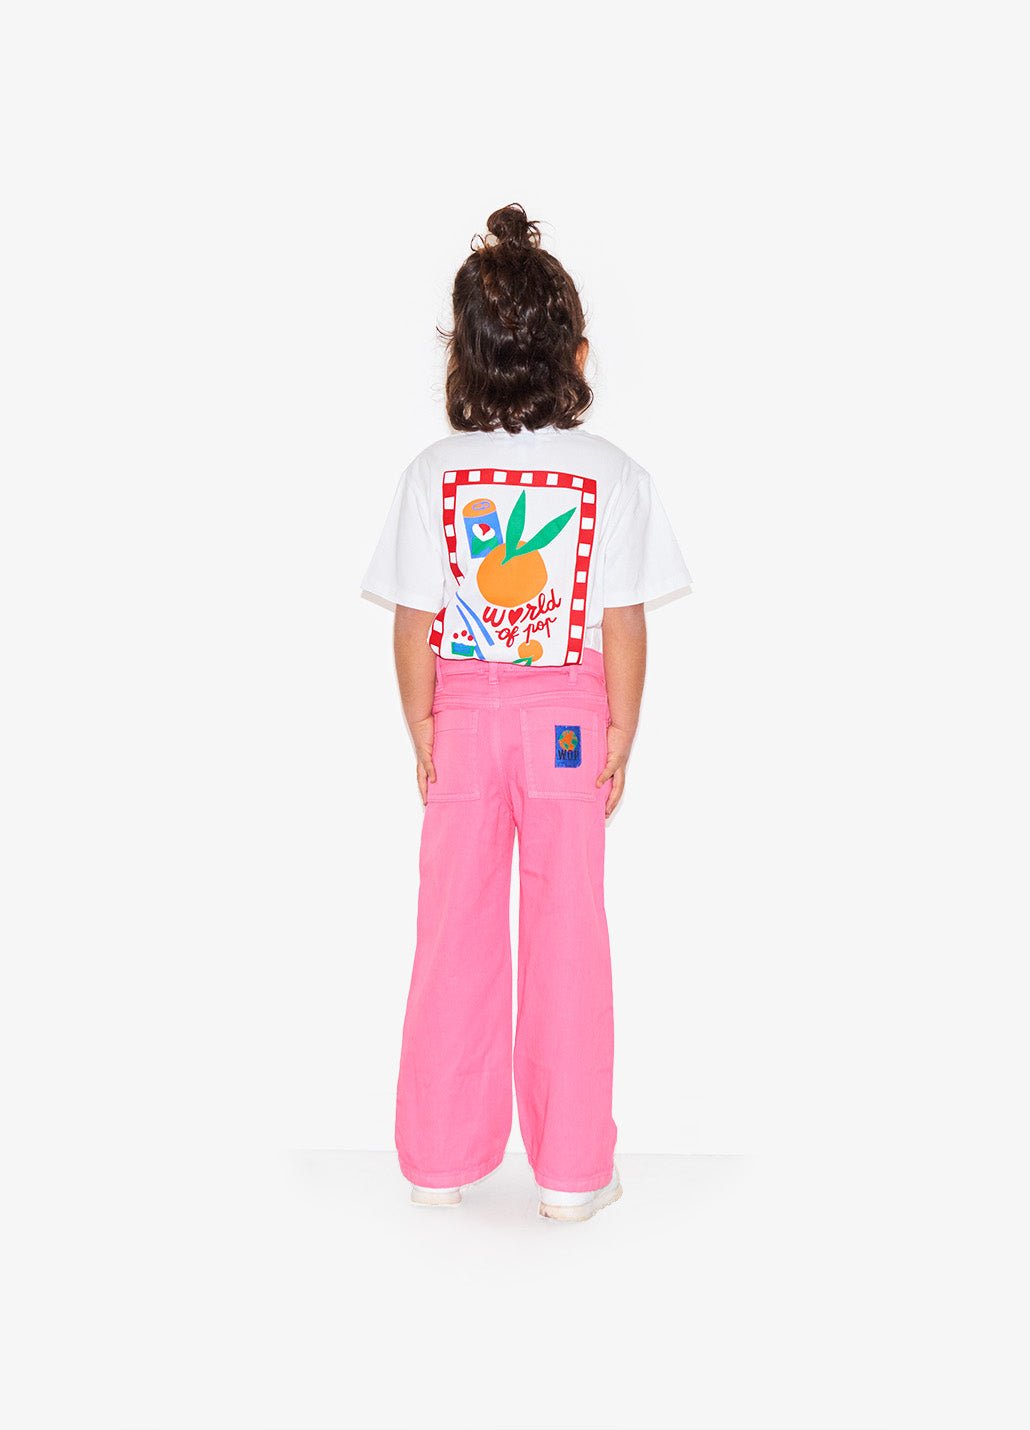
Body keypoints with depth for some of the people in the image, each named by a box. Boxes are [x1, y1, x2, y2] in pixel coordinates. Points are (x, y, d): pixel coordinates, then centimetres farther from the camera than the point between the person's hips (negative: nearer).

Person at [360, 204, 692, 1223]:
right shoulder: (612, 474, -9)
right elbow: (624, 625, -8)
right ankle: (572, 1168, 19)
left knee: (456, 931, 12)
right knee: (568, 931, 9)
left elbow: (414, 625, -7)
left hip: (463, 712, 1)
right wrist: (621, 734, 2)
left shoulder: (432, 476, -8)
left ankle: (442, 1157, 25)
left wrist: (423, 734, 4)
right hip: (570, 716, 0)